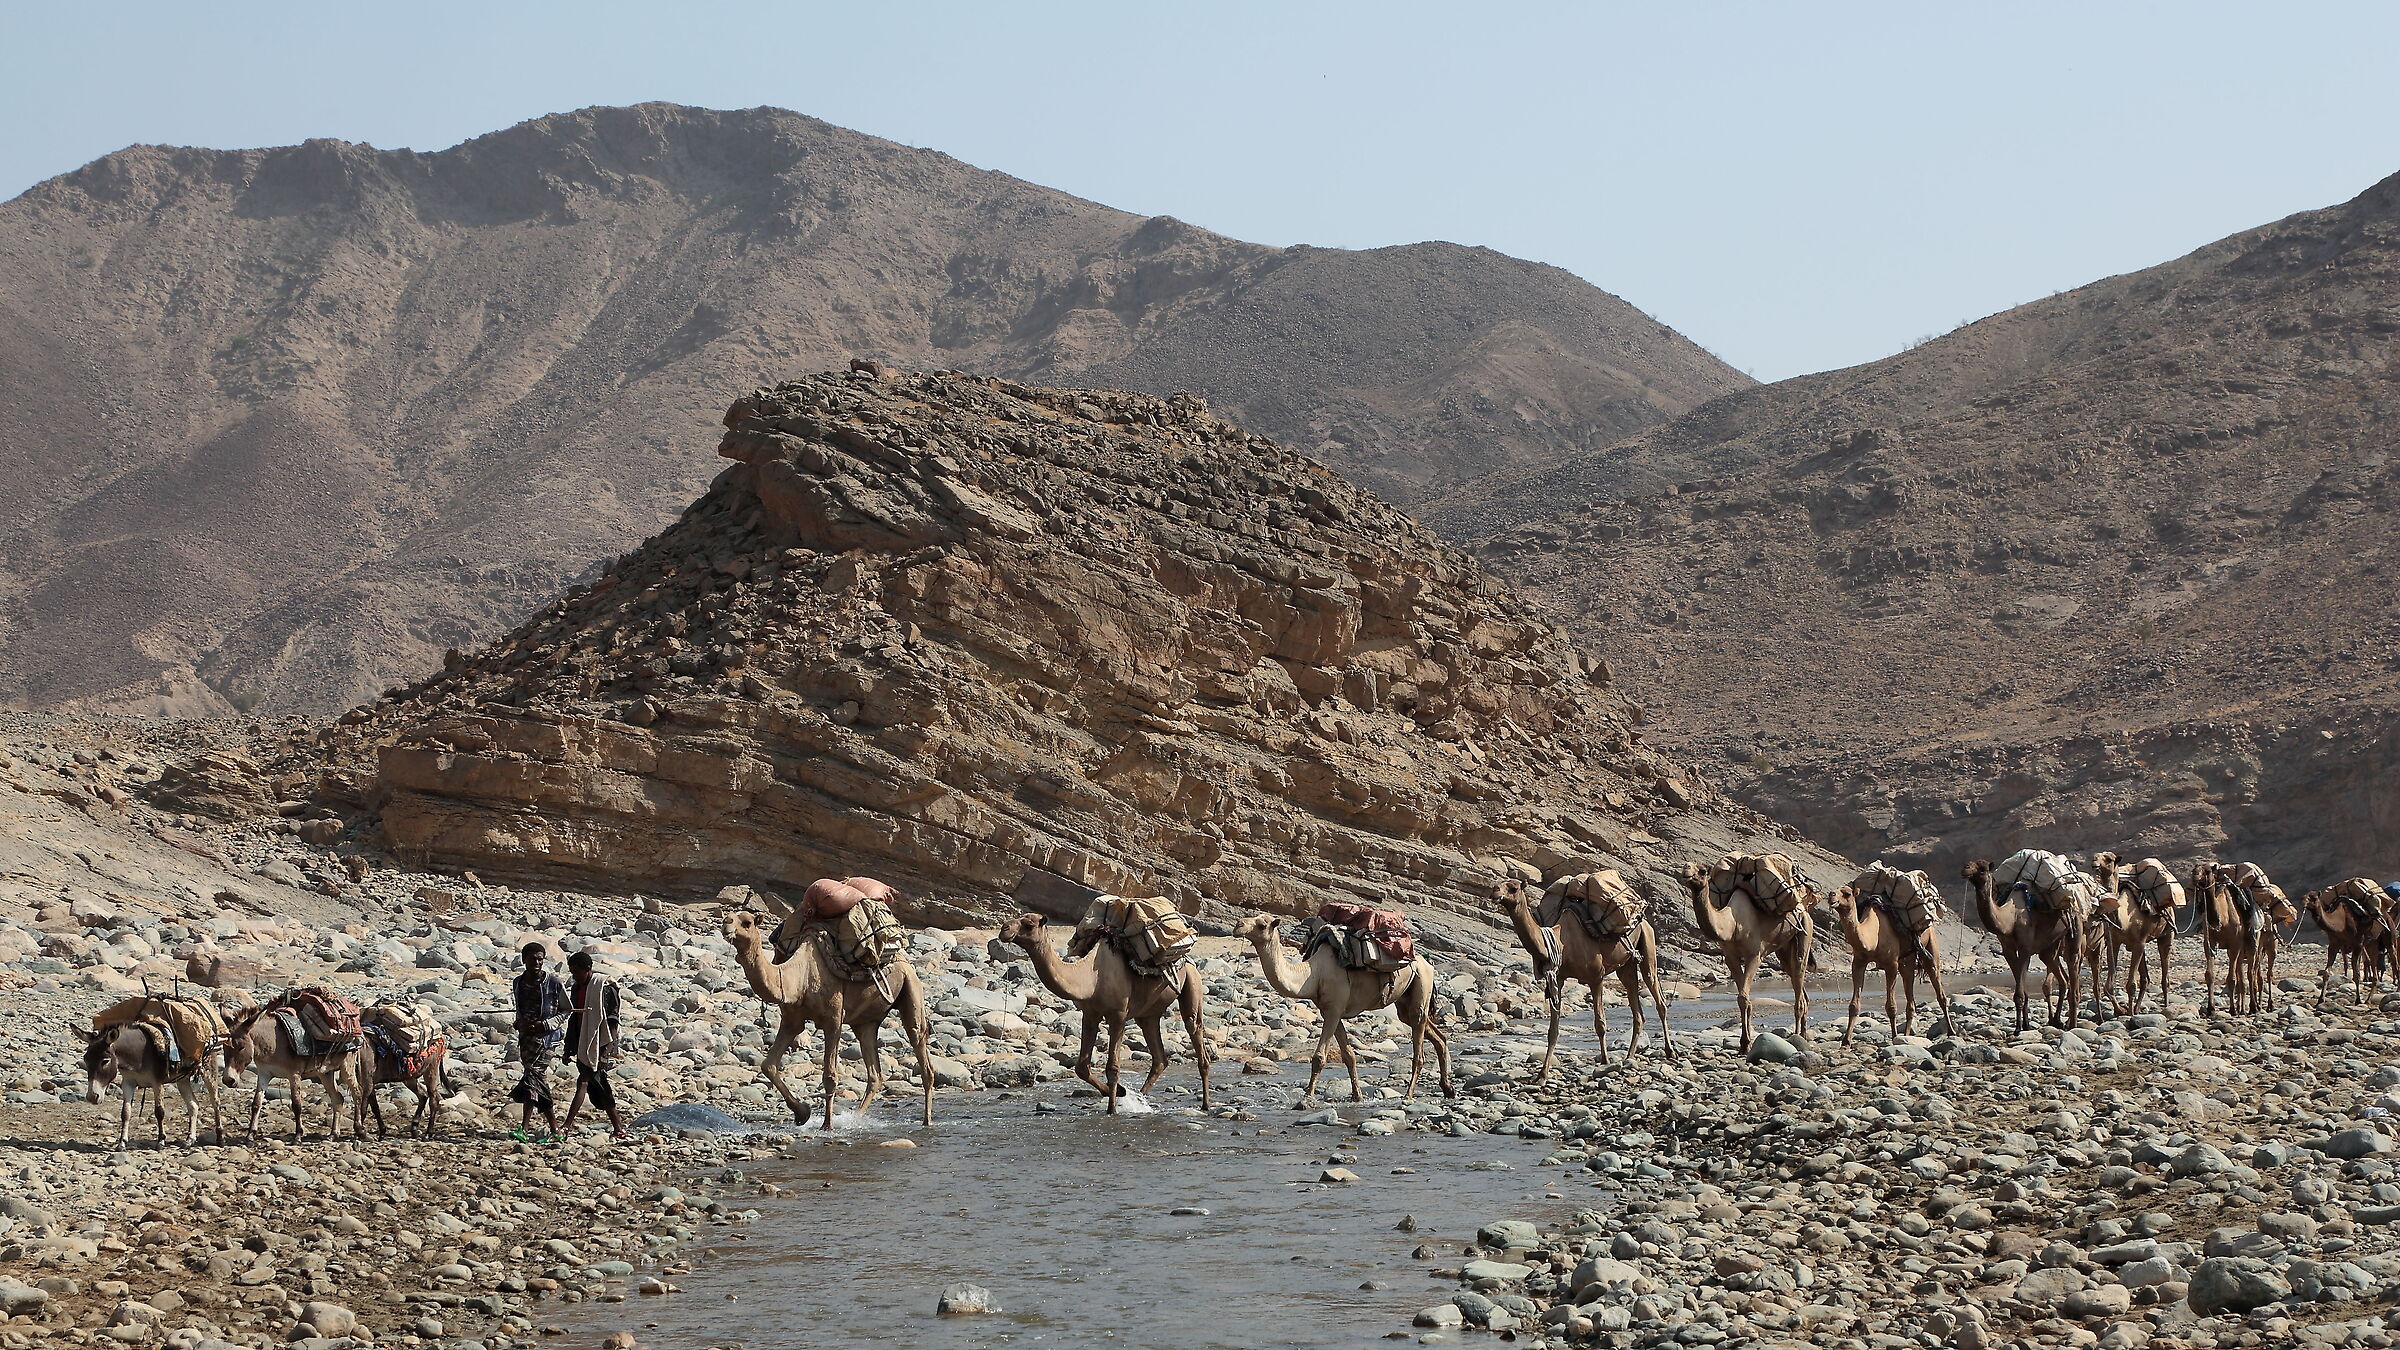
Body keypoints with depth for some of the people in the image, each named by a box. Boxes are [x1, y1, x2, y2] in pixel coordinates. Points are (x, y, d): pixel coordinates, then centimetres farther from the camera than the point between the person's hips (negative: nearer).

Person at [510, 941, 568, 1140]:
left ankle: (525, 1127, -21)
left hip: (547, 1036, -6)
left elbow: (566, 1010, 2)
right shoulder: (519, 983, 11)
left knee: (532, 1077, -17)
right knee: (540, 1081, 7)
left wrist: (545, 1025, -12)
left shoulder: (553, 983, -4)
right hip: (526, 1035, 6)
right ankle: (554, 1129, 13)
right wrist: (520, 1023, 1)